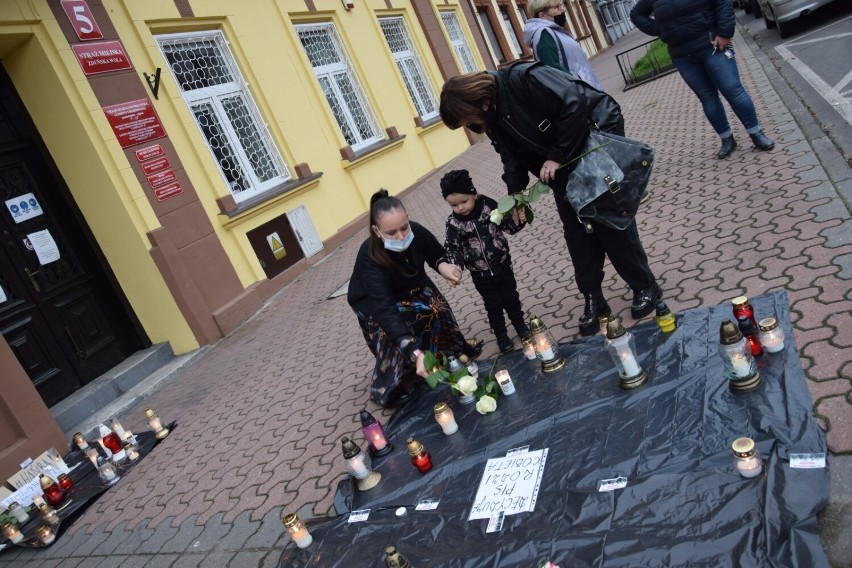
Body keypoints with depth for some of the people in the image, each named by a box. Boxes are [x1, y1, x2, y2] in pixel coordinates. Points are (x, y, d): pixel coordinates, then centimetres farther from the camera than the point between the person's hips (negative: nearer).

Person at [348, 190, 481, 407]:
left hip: (412, 288, 5)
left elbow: (436, 253, -7)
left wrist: (443, 265, -33)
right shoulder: (369, 258, -42)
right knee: (394, 340, -19)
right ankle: (389, 390, 4)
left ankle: (453, 351, 22)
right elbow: (385, 311, -50)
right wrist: (416, 353, -60)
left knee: (437, 309, -7)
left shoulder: (416, 232, -30)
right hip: (374, 302, -4)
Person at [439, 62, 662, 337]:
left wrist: (557, 157, -26)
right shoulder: (492, 119, -4)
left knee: (607, 219, -4)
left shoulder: (523, 78, -29)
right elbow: (513, 155, 6)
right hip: (562, 163, 7)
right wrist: (515, 192, -6)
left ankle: (645, 286, 14)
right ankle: (593, 299, 14)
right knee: (575, 228, 3)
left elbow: (575, 104, -30)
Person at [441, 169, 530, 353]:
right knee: (493, 305, 14)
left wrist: (516, 218, -25)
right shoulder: (453, 223, -16)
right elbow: (452, 247, -9)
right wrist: (455, 267, -25)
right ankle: (501, 335, 33)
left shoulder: (489, 206, -15)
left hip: (501, 265, 1)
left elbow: (509, 227, -5)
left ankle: (520, 325, 41)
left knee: (511, 297, 18)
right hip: (480, 274, 0)